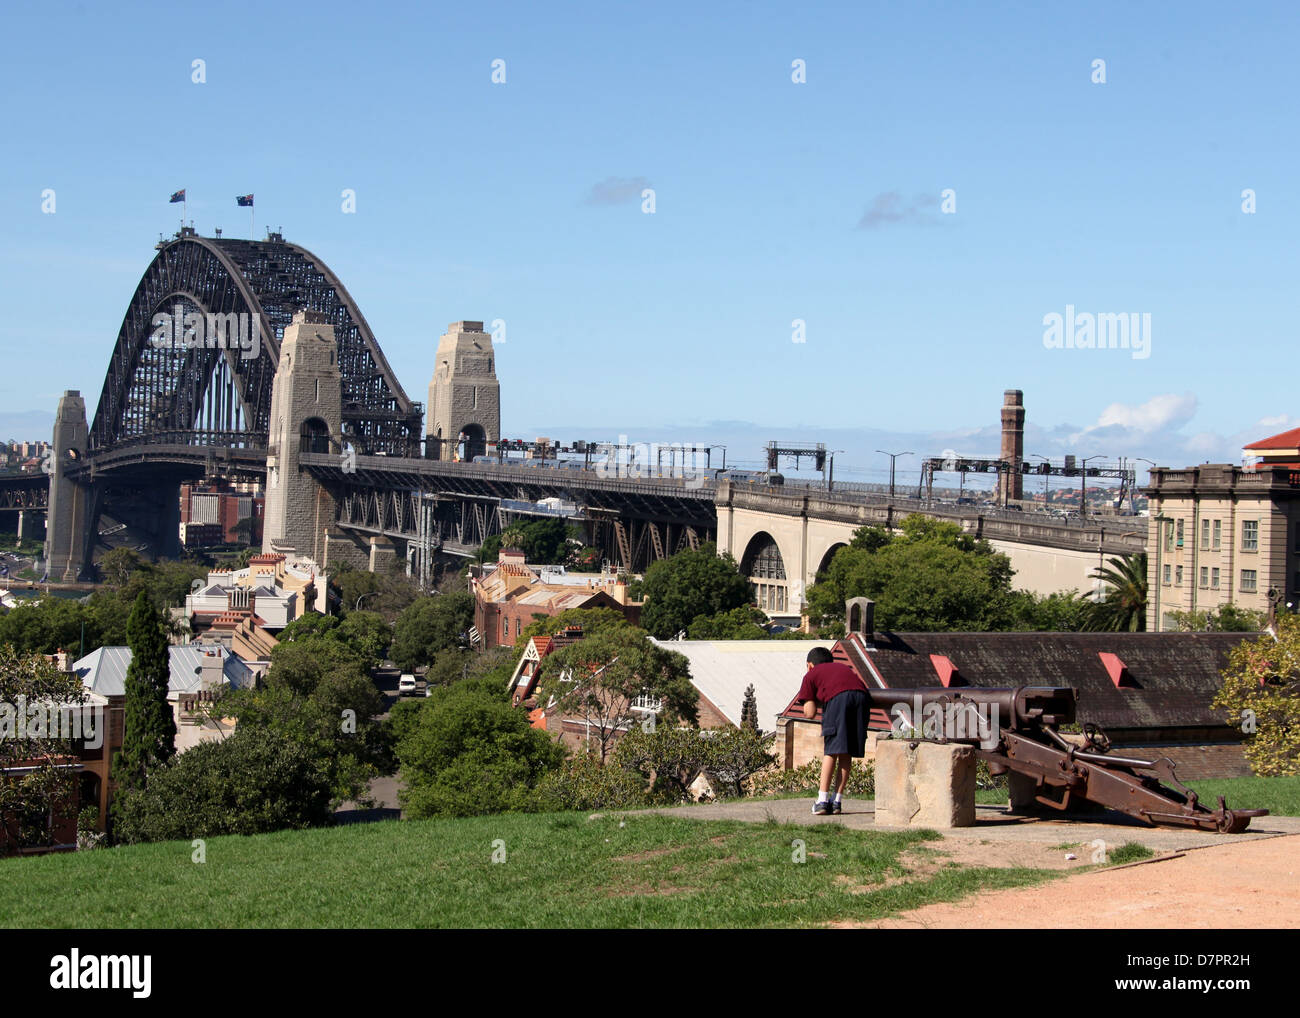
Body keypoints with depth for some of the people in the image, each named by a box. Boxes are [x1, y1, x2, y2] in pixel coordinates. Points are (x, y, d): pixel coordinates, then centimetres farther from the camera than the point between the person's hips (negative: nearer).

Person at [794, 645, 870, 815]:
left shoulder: (811, 675, 25)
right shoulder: (843, 668, 41)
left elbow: (809, 713, 15)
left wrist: (814, 700, 37)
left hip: (838, 698, -4)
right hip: (862, 695, 4)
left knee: (831, 751, 0)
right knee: (846, 753, 8)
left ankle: (822, 800, -3)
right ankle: (837, 800, 9)